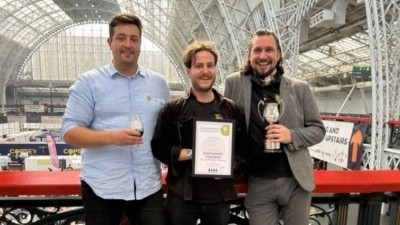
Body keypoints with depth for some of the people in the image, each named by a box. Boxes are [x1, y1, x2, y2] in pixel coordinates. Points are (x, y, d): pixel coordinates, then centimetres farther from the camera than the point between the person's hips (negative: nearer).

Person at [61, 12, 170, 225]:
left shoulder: (158, 82, 7)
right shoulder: (88, 82, -2)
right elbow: (70, 132, -6)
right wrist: (112, 137, -21)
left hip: (148, 185, 2)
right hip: (101, 186, -1)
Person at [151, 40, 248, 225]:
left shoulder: (232, 109, 6)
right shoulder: (173, 109, -1)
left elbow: (244, 148, 7)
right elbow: (159, 148, -6)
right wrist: (193, 153, -15)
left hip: (220, 196, 3)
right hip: (182, 195, -2)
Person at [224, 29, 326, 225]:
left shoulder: (300, 88, 1)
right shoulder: (234, 83, -3)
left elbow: (318, 129, 5)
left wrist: (292, 136, -15)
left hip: (296, 181, 2)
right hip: (258, 184, -1)